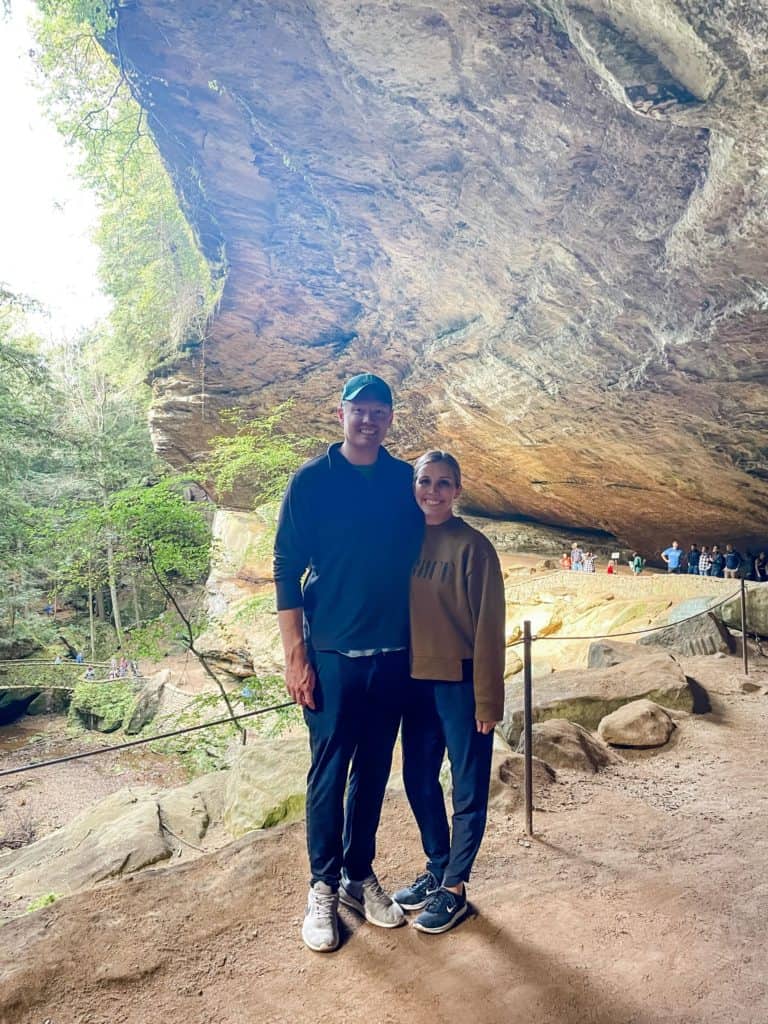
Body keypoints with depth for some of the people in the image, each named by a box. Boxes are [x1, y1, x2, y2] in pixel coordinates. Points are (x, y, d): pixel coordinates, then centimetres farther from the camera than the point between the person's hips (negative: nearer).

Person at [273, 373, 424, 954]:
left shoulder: (406, 482, 4)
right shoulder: (312, 481, -6)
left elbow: (420, 561, 11)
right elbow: (287, 571, -6)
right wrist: (296, 656, -10)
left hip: (393, 654, 4)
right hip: (332, 655, -3)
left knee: (374, 771, 15)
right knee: (328, 773, 7)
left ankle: (360, 877, 32)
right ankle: (323, 889, 25)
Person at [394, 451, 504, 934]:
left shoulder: (473, 546, -12)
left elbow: (489, 627, -12)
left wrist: (488, 698, -13)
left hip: (461, 682, -5)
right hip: (416, 680, 6)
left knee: (468, 790, 8)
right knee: (418, 779, 16)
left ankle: (455, 888, 25)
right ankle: (436, 868, 36)